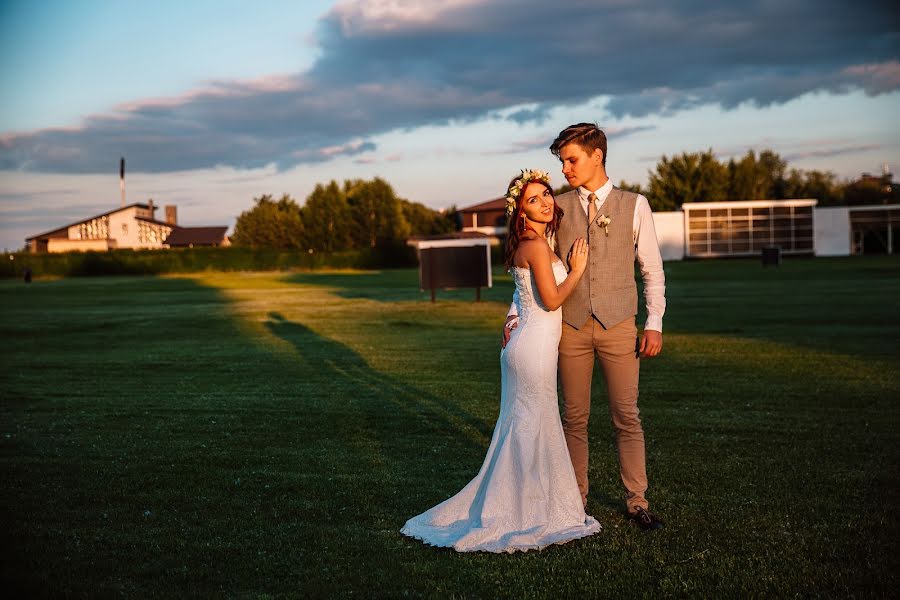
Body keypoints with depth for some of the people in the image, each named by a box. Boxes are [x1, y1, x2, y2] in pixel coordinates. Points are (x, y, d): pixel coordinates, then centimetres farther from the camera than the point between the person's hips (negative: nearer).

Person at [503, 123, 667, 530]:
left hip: (618, 326, -1)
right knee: (574, 417, 7)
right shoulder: (557, 208, 5)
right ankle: (576, 498, 19)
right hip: (571, 326, 1)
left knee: (627, 416, 3)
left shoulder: (634, 206, 3)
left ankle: (636, 502, 14)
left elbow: (652, 270, 4)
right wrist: (516, 315, -3)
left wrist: (654, 324, -3)